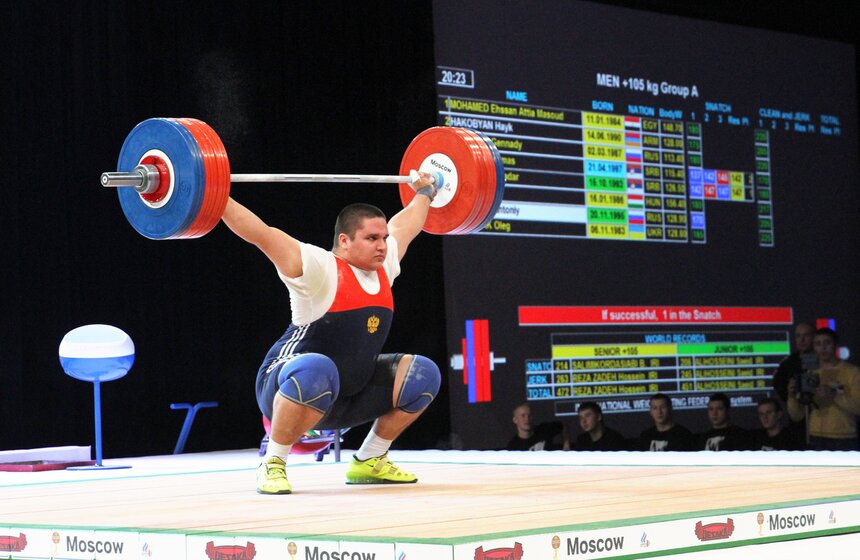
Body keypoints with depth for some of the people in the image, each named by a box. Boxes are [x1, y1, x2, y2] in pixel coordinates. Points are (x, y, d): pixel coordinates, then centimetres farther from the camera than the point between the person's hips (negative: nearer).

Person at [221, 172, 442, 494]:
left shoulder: (384, 266, 3)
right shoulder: (321, 269, -18)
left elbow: (405, 225, 23)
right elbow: (259, 233, -25)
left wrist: (424, 192, 37)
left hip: (349, 396, 8)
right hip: (292, 384, -8)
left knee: (422, 374, -2)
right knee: (316, 372, -41)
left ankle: (369, 461, 10)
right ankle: (272, 465, -22)